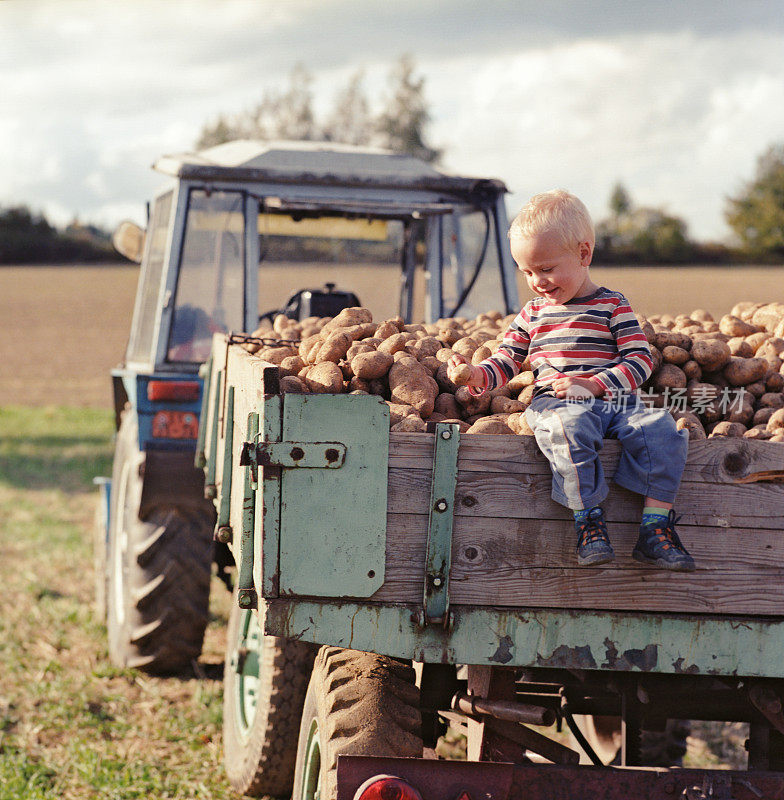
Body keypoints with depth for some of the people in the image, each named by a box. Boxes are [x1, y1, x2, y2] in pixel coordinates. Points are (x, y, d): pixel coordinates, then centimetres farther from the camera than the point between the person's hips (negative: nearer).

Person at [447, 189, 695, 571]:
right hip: (555, 404, 0)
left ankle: (656, 524, -27)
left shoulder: (612, 305, 8)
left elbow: (640, 361, 0)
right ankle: (587, 518, -32)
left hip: (615, 400, 0)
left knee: (663, 430, -28)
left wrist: (594, 384, -15)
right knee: (569, 430, -38)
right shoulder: (533, 313, 19)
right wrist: (475, 374, -3)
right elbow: (505, 362, 20)